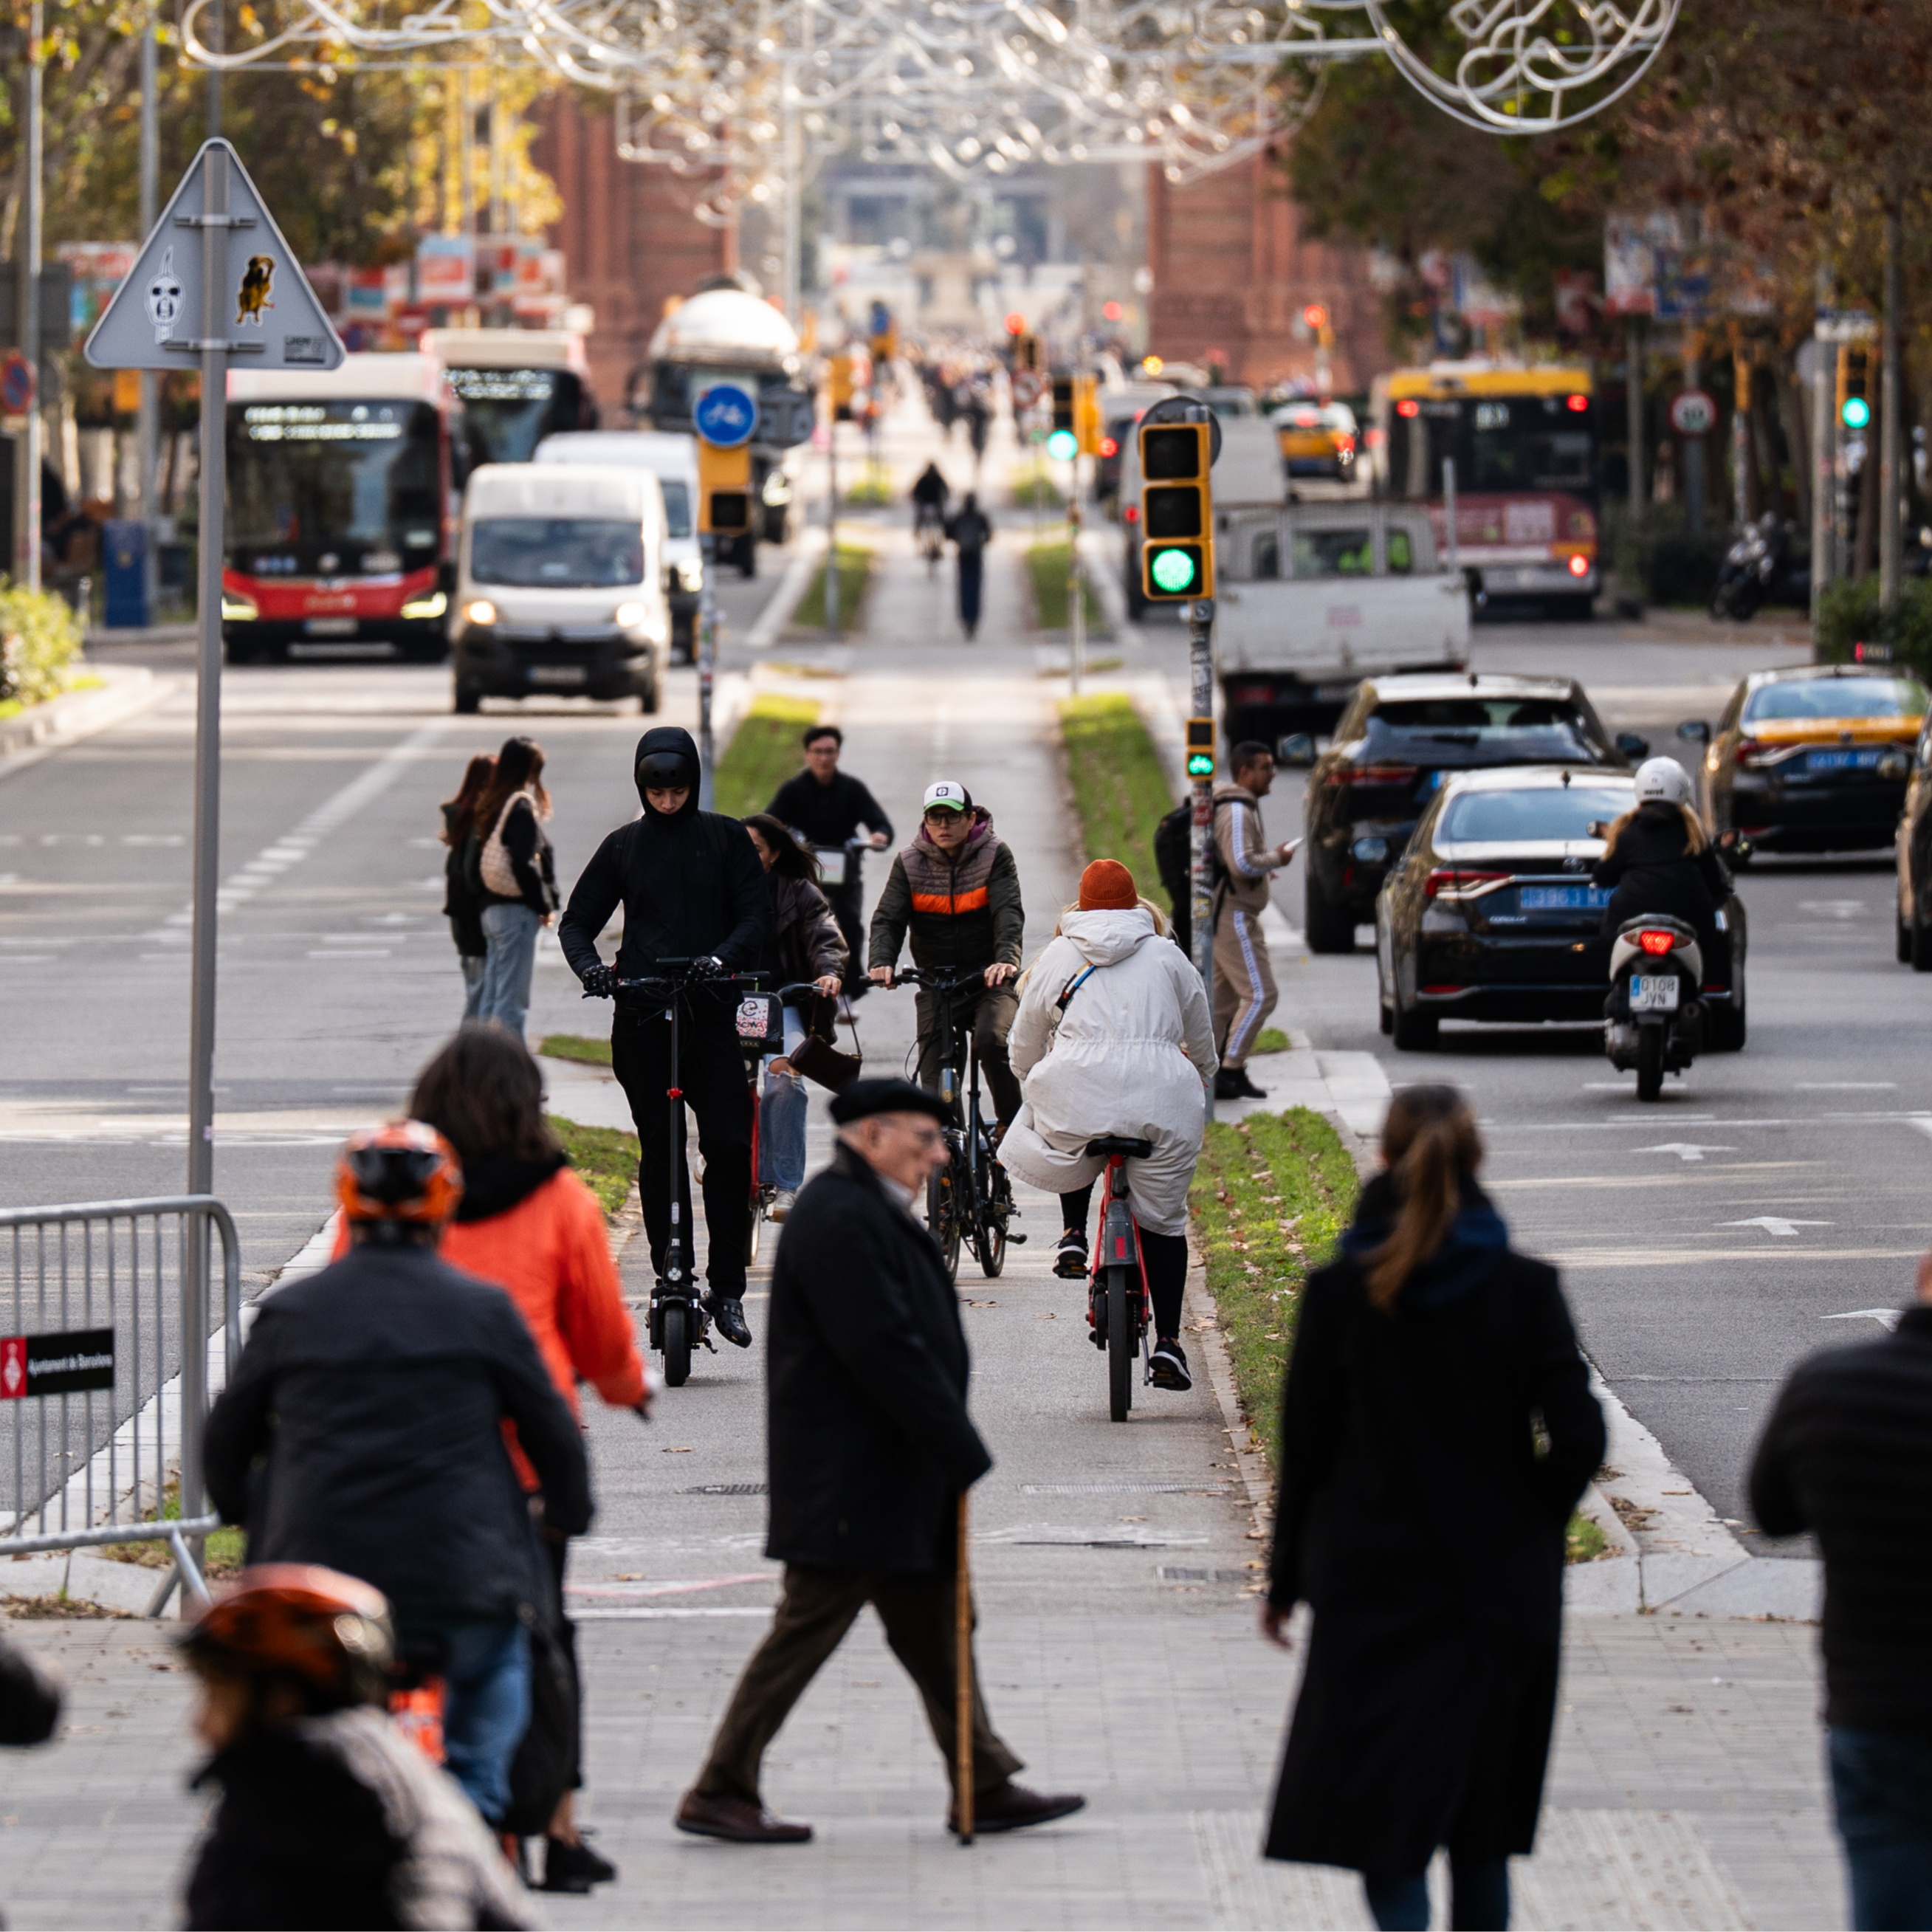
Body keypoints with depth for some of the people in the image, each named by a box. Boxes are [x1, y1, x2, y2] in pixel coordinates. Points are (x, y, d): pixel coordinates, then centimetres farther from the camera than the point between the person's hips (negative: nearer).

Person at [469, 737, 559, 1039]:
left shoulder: (490, 805, 11)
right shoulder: (521, 807, -14)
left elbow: (475, 859, 12)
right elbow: (524, 863, -21)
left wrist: (483, 898, 17)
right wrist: (545, 906, -11)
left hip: (492, 909, 8)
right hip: (517, 909, -8)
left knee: (492, 996, 11)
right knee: (512, 999, -7)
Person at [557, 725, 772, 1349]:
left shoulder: (725, 839, 6)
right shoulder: (623, 846, 10)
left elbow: (756, 916, 1)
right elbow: (576, 922, 13)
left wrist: (725, 958, -18)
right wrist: (591, 968, -8)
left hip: (712, 1014, -1)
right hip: (642, 1017, 1)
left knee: (729, 1145, -9)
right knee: (660, 1151, 4)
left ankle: (727, 1290, -3)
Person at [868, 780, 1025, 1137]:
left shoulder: (995, 856, -4)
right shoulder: (909, 863, 2)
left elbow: (1009, 912, -18)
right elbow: (888, 918, -7)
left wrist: (1007, 958, -38)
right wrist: (881, 961, -29)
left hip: (989, 981, -3)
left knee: (991, 1039, -31)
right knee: (933, 1084, -6)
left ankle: (1011, 1122, -13)